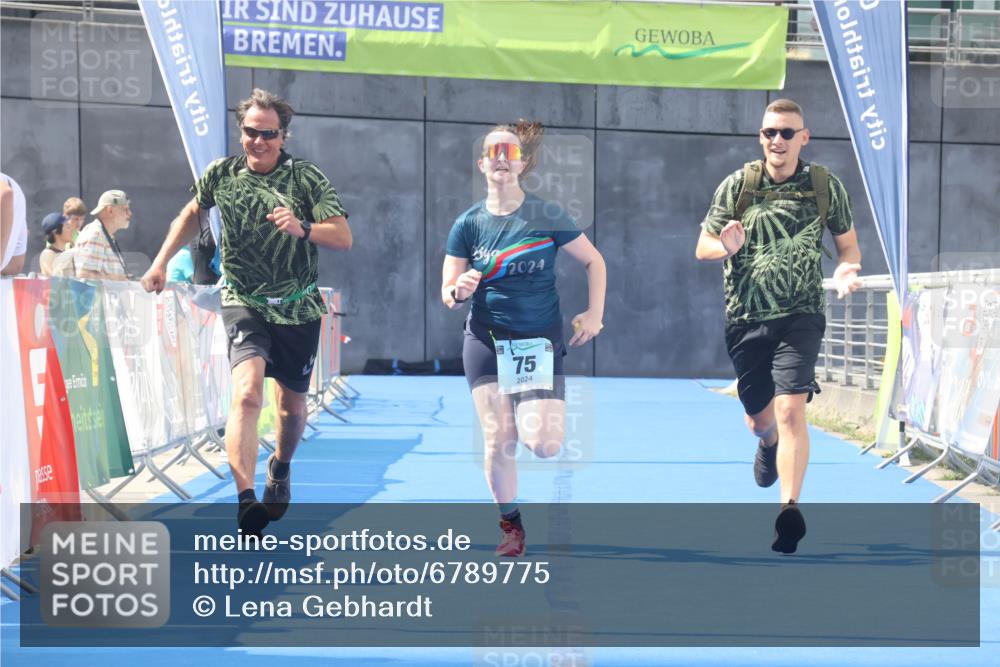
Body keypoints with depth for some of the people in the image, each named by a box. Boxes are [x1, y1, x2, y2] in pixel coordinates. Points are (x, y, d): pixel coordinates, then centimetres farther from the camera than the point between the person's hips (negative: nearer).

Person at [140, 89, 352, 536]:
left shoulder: (308, 179, -8)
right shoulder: (222, 174, -2)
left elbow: (343, 237, -16)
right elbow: (192, 213, 18)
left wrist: (302, 228, -35)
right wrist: (160, 263, 10)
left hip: (298, 309, 1)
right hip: (244, 302, -1)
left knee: (292, 406, 13)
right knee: (247, 390, -25)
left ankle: (280, 469, 47)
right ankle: (246, 501, -36)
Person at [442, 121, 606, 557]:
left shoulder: (548, 216, -4)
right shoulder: (469, 224, 0)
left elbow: (593, 261, 6)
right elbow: (447, 295, 3)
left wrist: (594, 314, -5)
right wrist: (458, 292, -20)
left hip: (541, 341, -1)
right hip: (486, 341, 1)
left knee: (544, 444, -15)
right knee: (498, 442, -3)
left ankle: (539, 416, 22)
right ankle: (510, 525, 17)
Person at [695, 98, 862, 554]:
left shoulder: (826, 186, -1)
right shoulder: (737, 185, -2)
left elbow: (848, 244, 9)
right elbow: (702, 248, 3)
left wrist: (845, 270, -14)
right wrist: (728, 247, -21)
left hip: (799, 316, -2)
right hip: (745, 317, 2)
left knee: (790, 410, -19)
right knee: (759, 419, 14)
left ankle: (790, 509, -19)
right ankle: (769, 445, 52)